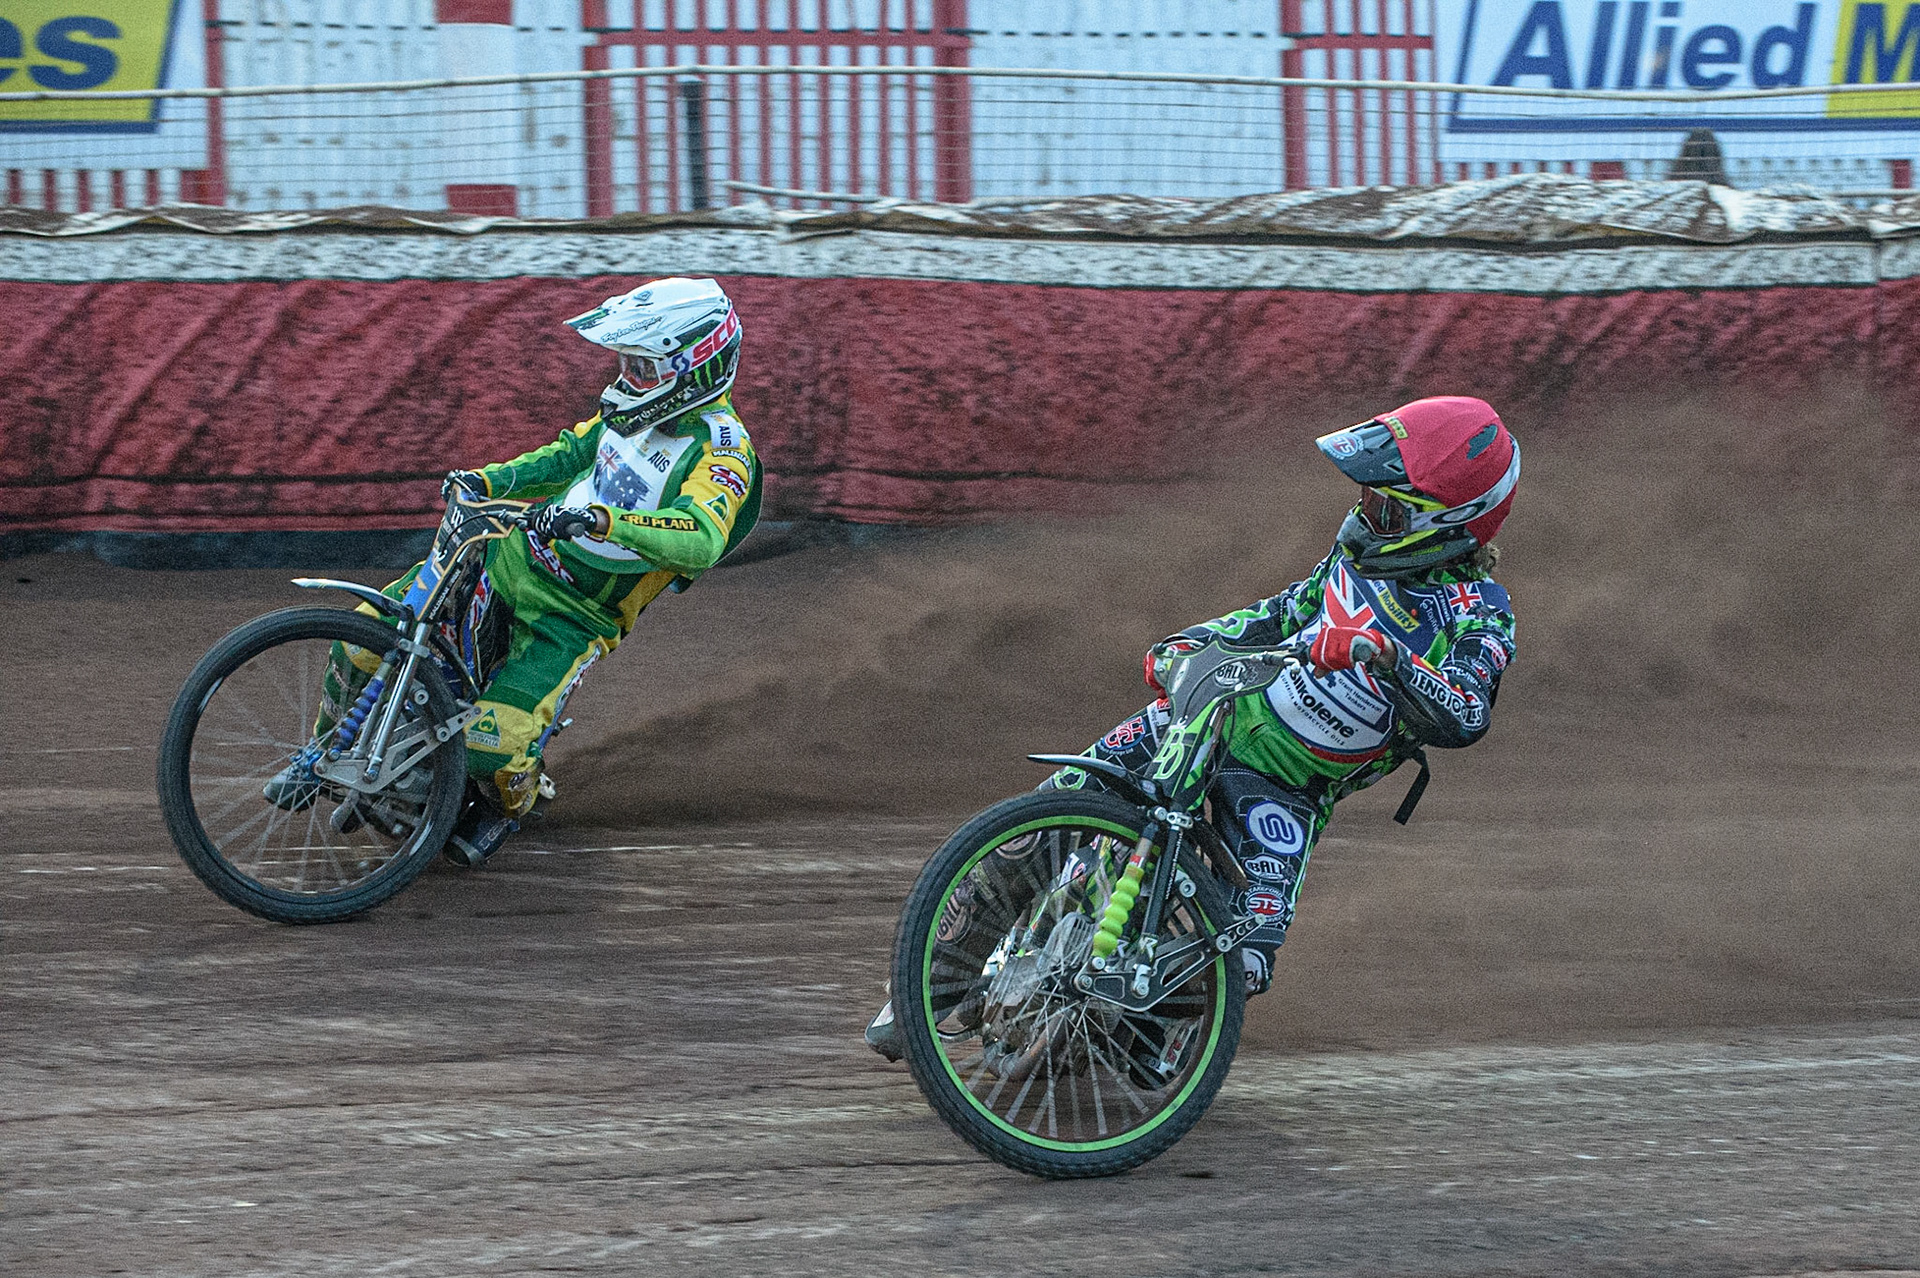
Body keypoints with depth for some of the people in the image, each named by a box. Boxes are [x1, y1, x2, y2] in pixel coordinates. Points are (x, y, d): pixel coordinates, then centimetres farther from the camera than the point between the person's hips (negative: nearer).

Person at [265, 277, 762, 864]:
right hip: (517, 552, 7)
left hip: (577, 614, -7)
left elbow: (702, 540, -38)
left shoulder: (722, 452, -20)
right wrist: (487, 480, 4)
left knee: (494, 739, -22)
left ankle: (507, 801, 16)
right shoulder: (641, 406, 5)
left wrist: (602, 518, -49)